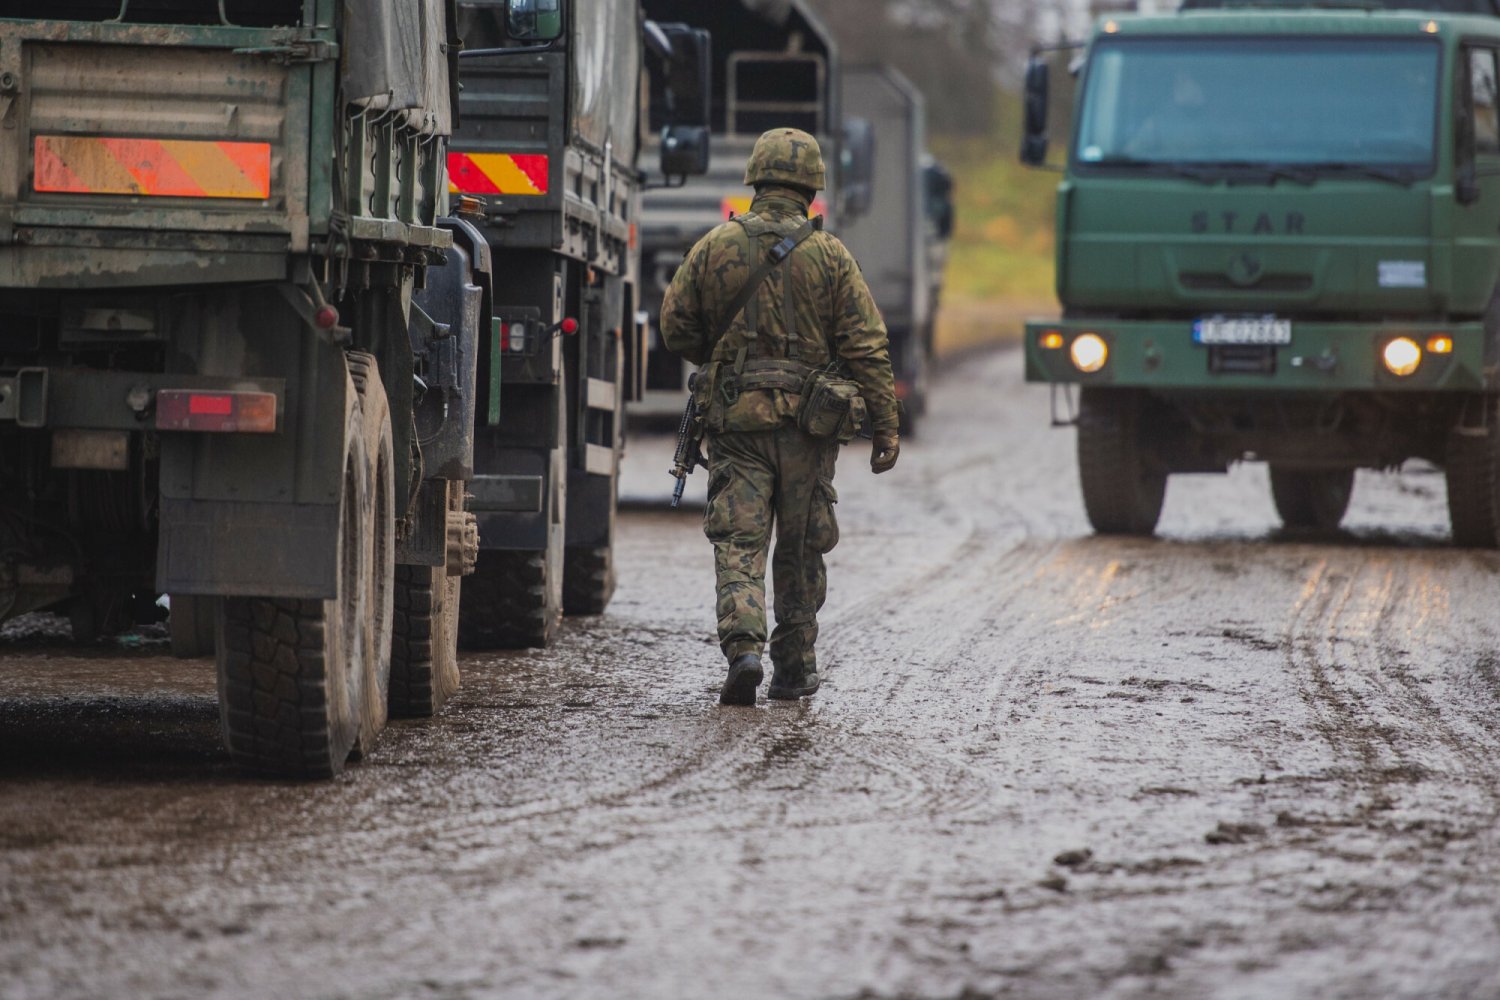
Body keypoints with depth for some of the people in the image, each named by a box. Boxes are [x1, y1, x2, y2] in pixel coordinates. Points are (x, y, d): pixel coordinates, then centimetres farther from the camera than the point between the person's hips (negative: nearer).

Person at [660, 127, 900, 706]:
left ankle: (743, 649, -22)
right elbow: (866, 348, -4)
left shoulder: (714, 248, 1)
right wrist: (886, 428, 0)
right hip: (807, 426, 0)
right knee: (801, 550, 12)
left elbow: (676, 328, 7)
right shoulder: (831, 257, -2)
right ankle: (793, 669, 18)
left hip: (735, 419, 0)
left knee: (738, 543, -1)